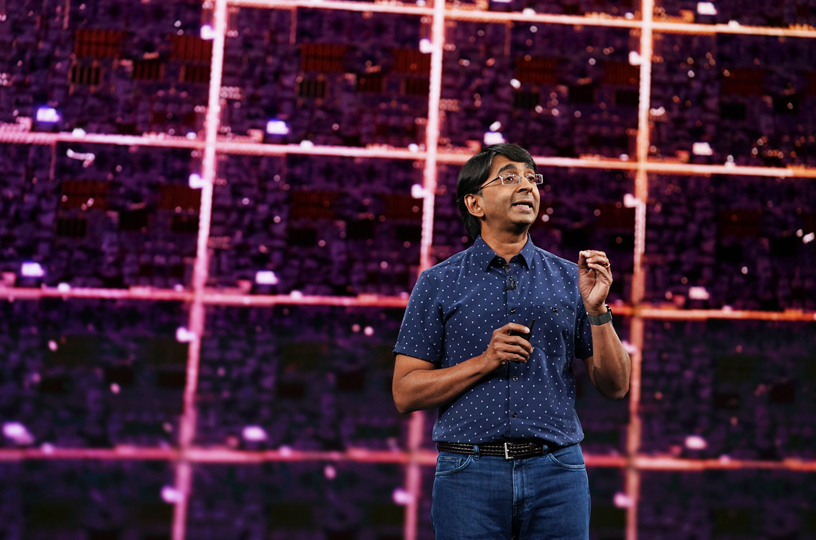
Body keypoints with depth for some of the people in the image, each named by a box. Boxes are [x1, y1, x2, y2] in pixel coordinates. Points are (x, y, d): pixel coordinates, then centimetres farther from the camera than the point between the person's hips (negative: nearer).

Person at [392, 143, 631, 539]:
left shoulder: (569, 279, 8)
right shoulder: (438, 283, 3)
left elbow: (615, 387, 6)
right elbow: (405, 394, -1)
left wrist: (596, 309, -8)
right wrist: (486, 361, -12)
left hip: (556, 472, 2)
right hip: (469, 473, -1)